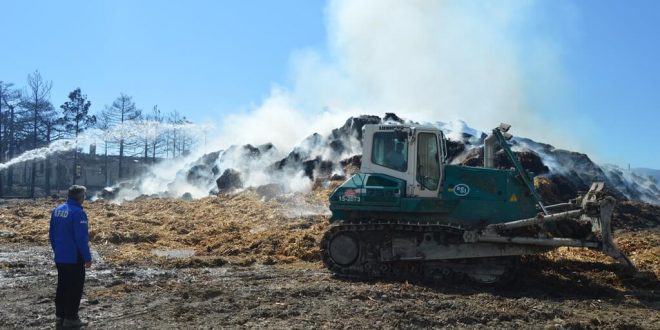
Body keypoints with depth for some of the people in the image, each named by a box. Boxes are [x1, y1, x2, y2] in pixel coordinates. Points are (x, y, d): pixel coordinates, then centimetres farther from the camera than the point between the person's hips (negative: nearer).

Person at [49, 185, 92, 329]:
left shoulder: (57, 210, 8)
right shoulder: (78, 212, -19)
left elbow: (52, 234, 15)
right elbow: (82, 238, -20)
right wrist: (88, 258, -14)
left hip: (59, 257, 8)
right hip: (74, 258, -8)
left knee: (62, 287, 15)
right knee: (75, 288, 2)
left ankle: (60, 317, 20)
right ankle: (71, 318, 6)